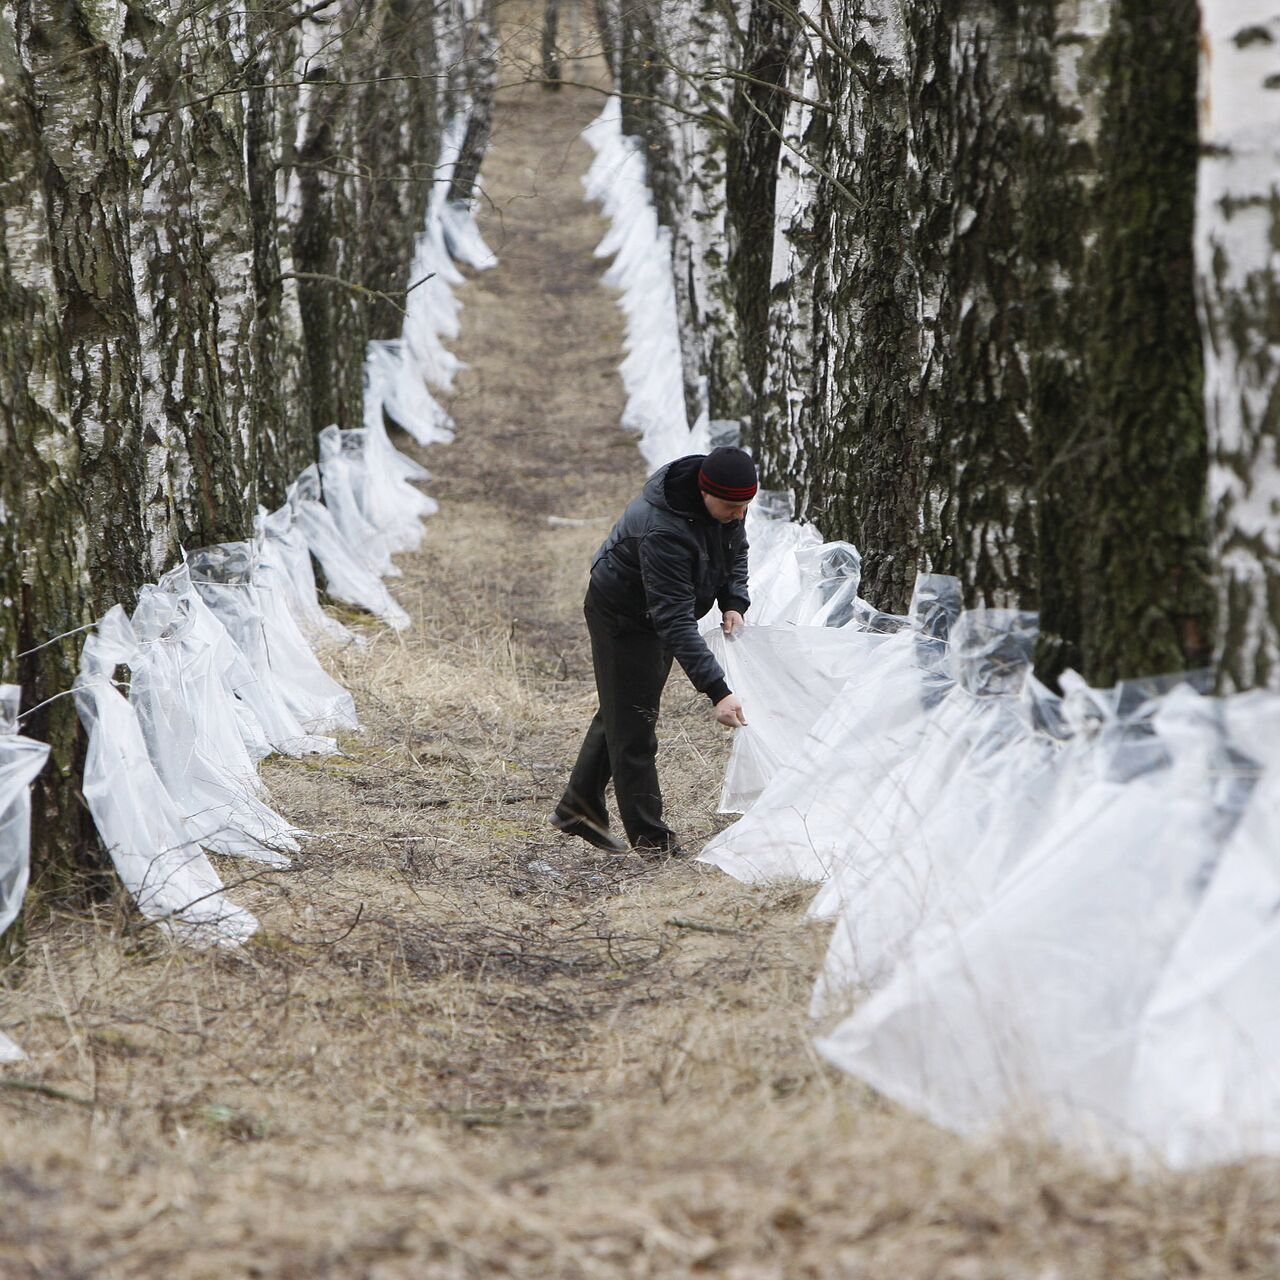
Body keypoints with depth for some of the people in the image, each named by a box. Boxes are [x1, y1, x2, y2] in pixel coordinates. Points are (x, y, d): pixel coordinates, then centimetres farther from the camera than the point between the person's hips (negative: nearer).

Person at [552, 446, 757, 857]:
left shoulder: (727, 502, -16)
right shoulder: (663, 531, -42)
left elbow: (736, 551, 7)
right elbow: (675, 622, -42)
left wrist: (733, 602, -11)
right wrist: (716, 691, -46)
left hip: (658, 611, 9)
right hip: (620, 614, -9)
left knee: (620, 712, 19)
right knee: (633, 725, -5)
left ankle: (579, 807, 33)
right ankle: (649, 837, 3)